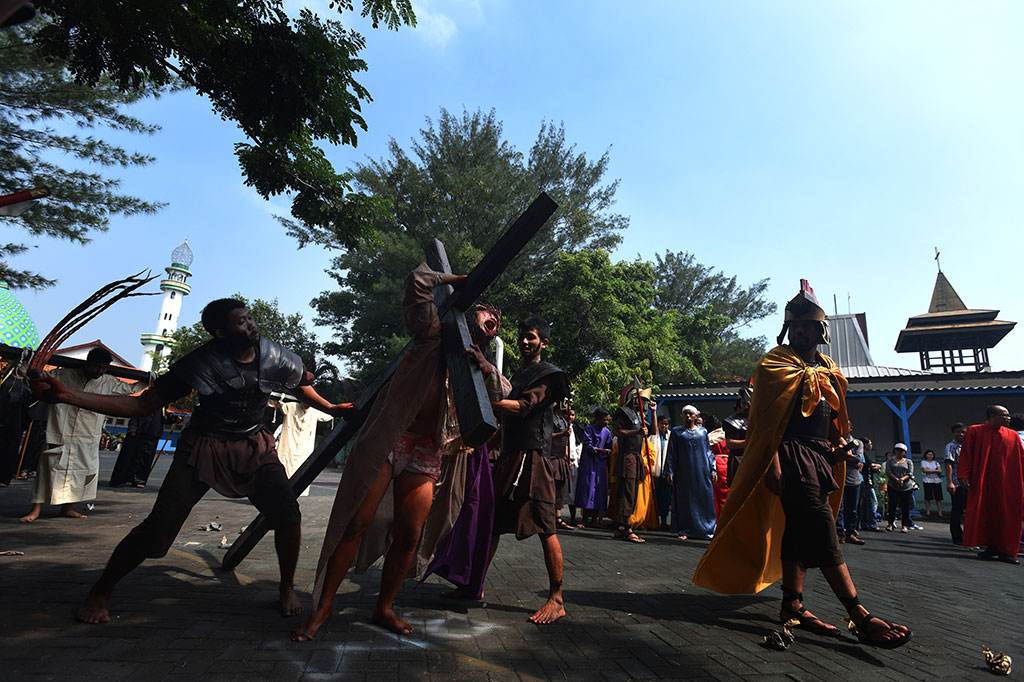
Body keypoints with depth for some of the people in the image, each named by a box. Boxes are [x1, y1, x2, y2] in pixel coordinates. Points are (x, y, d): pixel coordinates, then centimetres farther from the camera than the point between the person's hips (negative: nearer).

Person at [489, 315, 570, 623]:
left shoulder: (548, 374, -2)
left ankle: (556, 600, 3)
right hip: (508, 456, 8)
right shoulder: (517, 375, 24)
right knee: (491, 523, 9)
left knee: (545, 529, -6)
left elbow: (523, 407, -18)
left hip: (532, 456, -8)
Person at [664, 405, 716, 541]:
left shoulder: (703, 431, 11)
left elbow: (709, 451, 13)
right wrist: (670, 472, -4)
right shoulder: (677, 432, 5)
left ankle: (707, 529, 11)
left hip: (702, 471, 2)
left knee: (705, 499, 1)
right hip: (684, 472, -2)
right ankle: (683, 531, 7)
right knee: (684, 500, 0)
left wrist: (713, 469, 5)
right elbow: (671, 454, 2)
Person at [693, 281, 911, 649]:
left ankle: (792, 605, 17)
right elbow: (766, 419, -12)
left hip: (820, 458, 8)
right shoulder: (778, 363, -4)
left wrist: (839, 443, 7)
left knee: (800, 532, 10)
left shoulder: (829, 371, 19)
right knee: (823, 533, -12)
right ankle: (861, 618, -9)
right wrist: (773, 463, -20)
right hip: (793, 457, -8)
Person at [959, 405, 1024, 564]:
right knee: (983, 514, 2)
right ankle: (991, 547, 14)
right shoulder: (974, 432, 0)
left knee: (1007, 516, 3)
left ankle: (1006, 550, 13)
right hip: (981, 482, -2)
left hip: (1007, 483, 2)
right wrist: (964, 476, -11)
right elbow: (966, 454, -3)